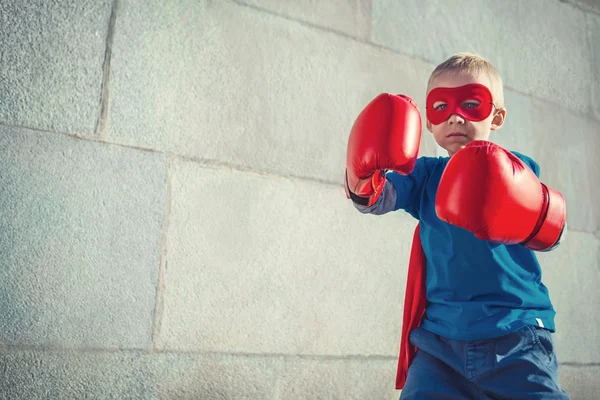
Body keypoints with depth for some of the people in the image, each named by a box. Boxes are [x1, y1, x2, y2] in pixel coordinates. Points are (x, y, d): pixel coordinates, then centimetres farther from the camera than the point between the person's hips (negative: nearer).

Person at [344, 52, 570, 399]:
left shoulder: (518, 171, 3)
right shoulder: (426, 175, 10)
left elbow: (552, 233, -13)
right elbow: (383, 196, -9)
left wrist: (534, 219, -38)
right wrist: (365, 183, -34)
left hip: (516, 332, -1)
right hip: (438, 336, 2)